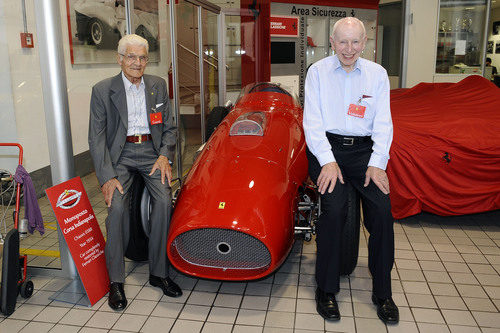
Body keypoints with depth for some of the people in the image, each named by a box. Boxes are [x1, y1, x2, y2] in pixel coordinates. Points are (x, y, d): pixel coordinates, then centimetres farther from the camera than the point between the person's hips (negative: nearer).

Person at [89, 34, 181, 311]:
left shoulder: (158, 85, 10)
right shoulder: (103, 90, 0)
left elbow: (169, 127, 12)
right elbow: (97, 137, -4)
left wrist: (164, 155, -7)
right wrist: (106, 176, -16)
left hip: (152, 151, 2)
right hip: (120, 154, -2)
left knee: (164, 200, -21)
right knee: (117, 205, -24)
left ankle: (158, 272, -5)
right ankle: (115, 280, -9)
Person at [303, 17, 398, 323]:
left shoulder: (377, 74, 11)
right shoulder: (317, 72, 5)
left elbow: (383, 123, 6)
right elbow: (312, 122, -2)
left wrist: (377, 163, -9)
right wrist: (328, 161, -15)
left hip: (364, 149, 2)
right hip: (326, 148, -2)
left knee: (383, 208, -18)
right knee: (335, 207, -25)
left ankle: (383, 292, 0)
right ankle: (327, 289, -7)